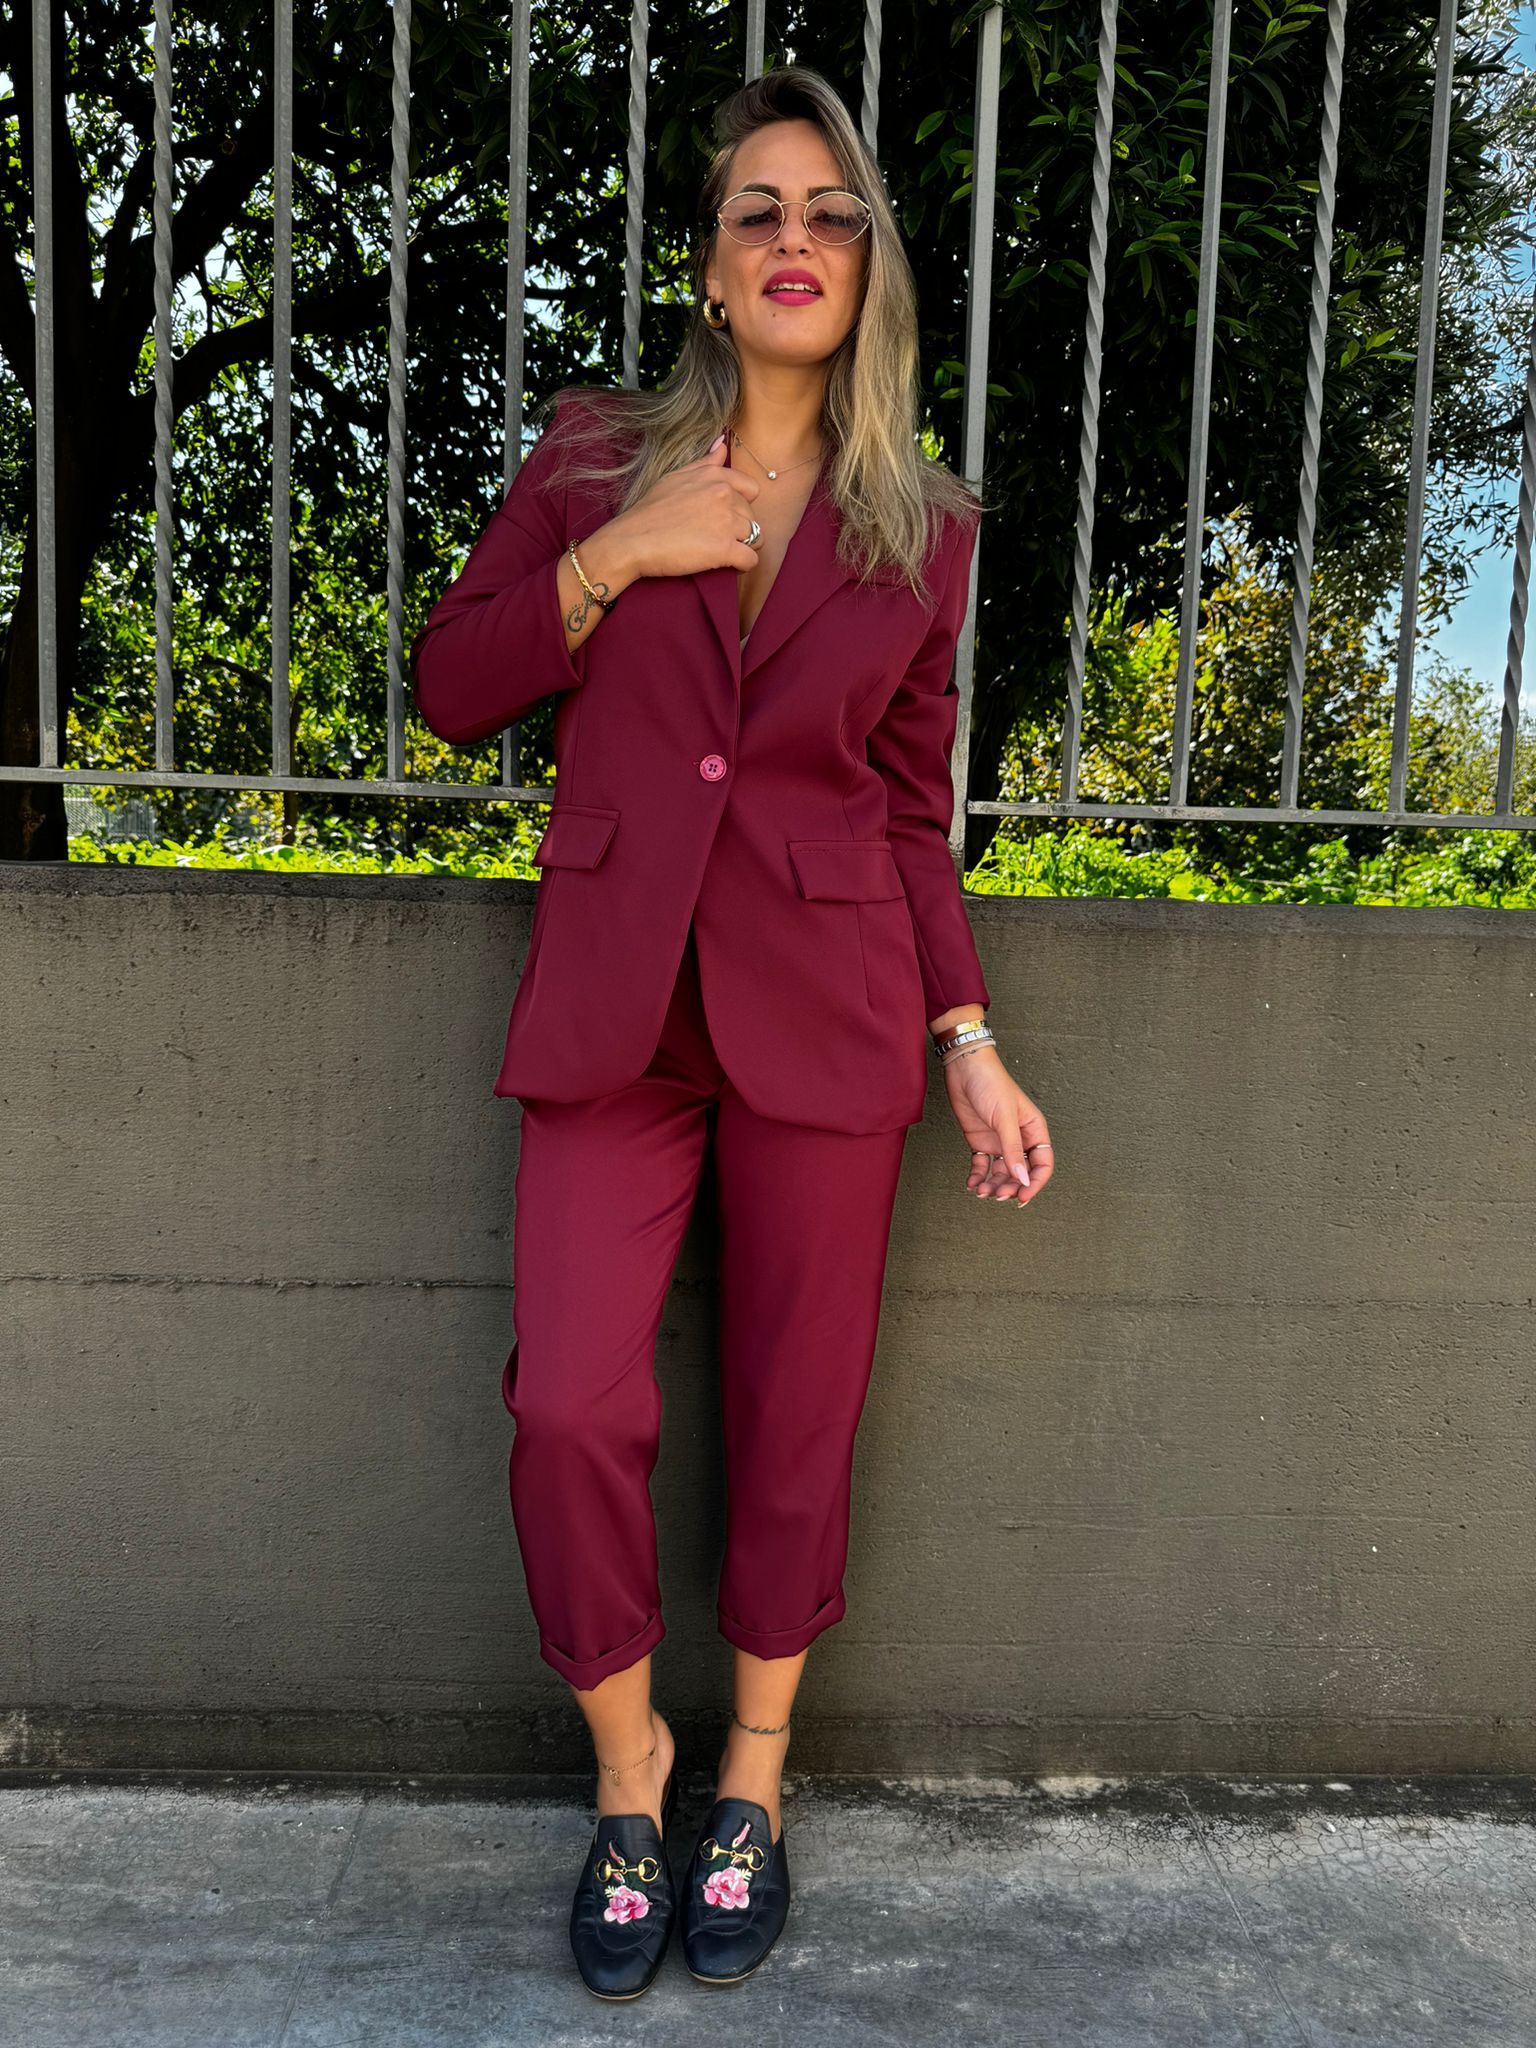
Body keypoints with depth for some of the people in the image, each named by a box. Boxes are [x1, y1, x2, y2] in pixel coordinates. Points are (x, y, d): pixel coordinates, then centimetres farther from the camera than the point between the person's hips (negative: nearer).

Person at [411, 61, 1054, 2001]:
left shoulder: (922, 524, 9)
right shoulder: (594, 452, 8)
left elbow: (911, 806, 10)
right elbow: (448, 686, 7)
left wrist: (971, 1042, 2)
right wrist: (613, 560, -7)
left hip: (823, 1012, 1)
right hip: (612, 1001, 0)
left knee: (794, 1418, 7)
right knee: (570, 1407, -7)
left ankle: (752, 1779, 30)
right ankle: (629, 1767, 21)